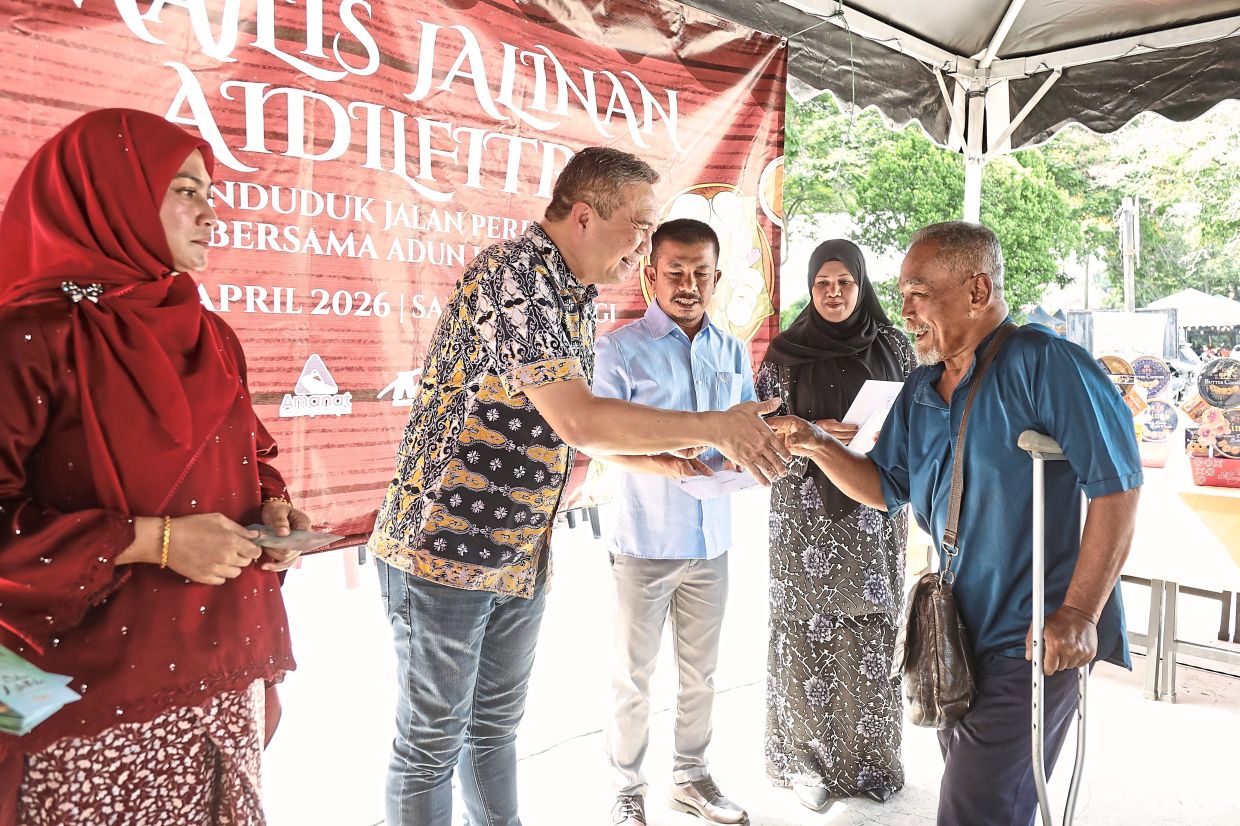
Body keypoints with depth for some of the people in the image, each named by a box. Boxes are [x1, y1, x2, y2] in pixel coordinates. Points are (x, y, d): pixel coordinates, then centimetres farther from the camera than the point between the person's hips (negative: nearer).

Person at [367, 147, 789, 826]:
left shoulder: (574, 295, 8)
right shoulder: (510, 276, -20)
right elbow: (580, 422, -28)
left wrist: (664, 452, 3)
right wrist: (715, 427, -20)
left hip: (521, 558, 8)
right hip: (444, 549, -8)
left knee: (495, 726, 21)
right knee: (432, 743, 9)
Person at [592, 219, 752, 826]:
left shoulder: (733, 352, 8)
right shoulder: (622, 348, -7)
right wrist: (663, 464, -28)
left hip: (712, 539, 5)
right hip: (645, 541, -4)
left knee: (700, 672, 16)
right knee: (633, 675, 8)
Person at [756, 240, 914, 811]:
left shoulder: (892, 345, 6)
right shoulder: (785, 351, 1)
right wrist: (814, 433, -15)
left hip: (874, 509, 2)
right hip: (806, 509, -1)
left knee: (870, 627, 4)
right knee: (808, 626, 1)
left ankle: (870, 757, 22)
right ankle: (806, 757, 16)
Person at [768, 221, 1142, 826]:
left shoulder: (1042, 362, -16)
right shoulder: (920, 390, 9)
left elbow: (1116, 483, -19)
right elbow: (886, 488, 12)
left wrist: (1079, 612, -21)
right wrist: (818, 445, -4)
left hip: (1034, 639, -8)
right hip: (961, 631, 8)